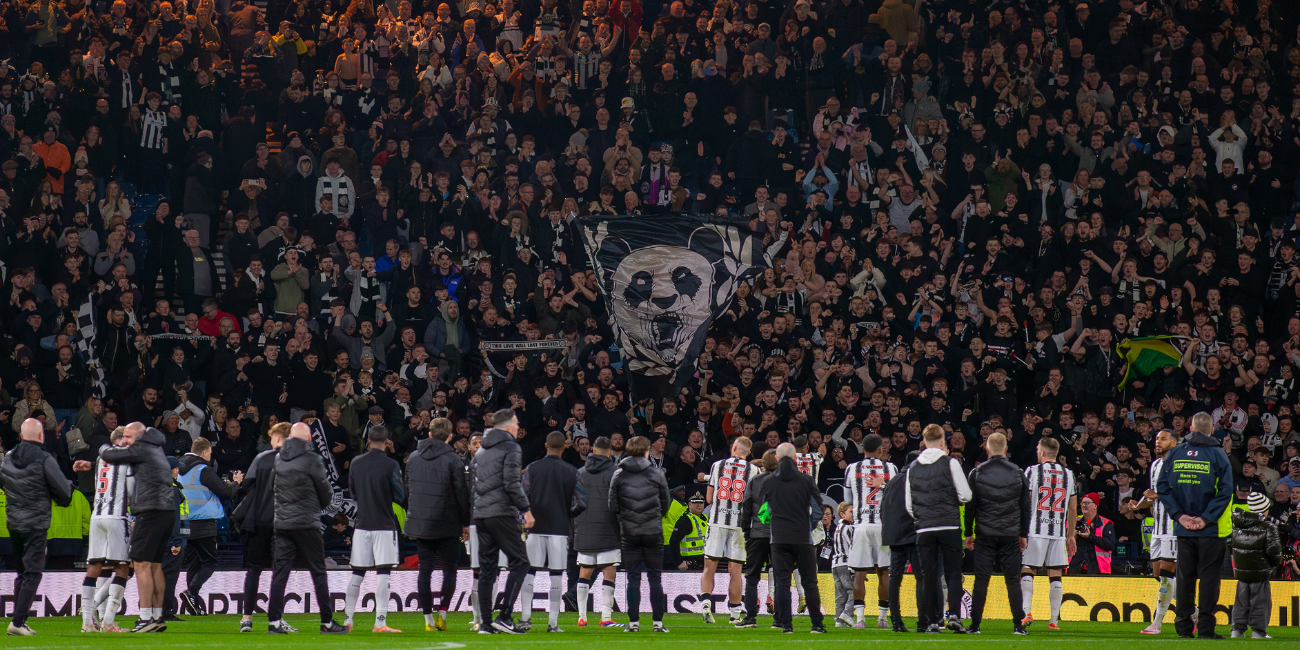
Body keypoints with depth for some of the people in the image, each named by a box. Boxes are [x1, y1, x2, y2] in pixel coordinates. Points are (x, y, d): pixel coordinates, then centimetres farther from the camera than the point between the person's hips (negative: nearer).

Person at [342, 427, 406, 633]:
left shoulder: (356, 463, 4)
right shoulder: (390, 465, -9)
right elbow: (400, 497, -6)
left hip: (362, 524, 4)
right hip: (384, 524, -4)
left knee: (357, 574, 11)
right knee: (383, 573, -4)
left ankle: (347, 620, 14)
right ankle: (380, 622, -9)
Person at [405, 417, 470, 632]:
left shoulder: (413, 458, 9)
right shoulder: (453, 460, -7)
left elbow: (407, 490, 15)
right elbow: (462, 494, -6)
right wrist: (465, 522, 4)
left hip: (419, 523, 4)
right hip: (447, 525, -4)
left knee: (425, 571, 6)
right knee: (450, 570, 7)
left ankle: (428, 619, 5)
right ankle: (442, 614, -2)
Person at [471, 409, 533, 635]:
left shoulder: (480, 451, 19)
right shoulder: (511, 448, -4)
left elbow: (472, 483, 19)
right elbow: (512, 484, -13)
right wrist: (526, 509, -8)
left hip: (480, 514, 8)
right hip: (502, 513, -8)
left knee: (486, 569, 9)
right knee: (520, 563, -3)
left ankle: (486, 623, 5)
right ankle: (504, 616, -14)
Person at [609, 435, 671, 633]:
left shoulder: (618, 475, 1)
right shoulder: (656, 474, 0)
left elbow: (613, 505, 2)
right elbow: (665, 503, 7)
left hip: (629, 533, 1)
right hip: (653, 531, 0)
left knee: (633, 578, 5)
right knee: (655, 578, 4)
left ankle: (633, 622, 2)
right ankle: (658, 622, 1)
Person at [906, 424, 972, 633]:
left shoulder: (913, 468, 9)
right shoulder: (950, 463, -2)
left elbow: (908, 504, 12)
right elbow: (965, 496, -4)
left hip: (924, 529, 3)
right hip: (949, 526, -3)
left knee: (928, 576, 5)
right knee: (953, 573, 1)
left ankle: (931, 621, 3)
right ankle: (954, 615, -13)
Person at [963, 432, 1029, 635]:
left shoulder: (977, 473, -1)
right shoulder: (1018, 473, 4)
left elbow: (970, 505, 2)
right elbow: (1026, 506, 8)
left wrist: (968, 533, 10)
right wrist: (1024, 534, 16)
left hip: (985, 535, -1)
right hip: (1011, 535, 1)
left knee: (981, 580, 1)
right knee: (1013, 580, 4)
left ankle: (975, 624, 1)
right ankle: (1018, 624, 2)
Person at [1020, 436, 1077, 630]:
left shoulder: (1033, 471, -1)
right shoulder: (1068, 474, 11)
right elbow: (1073, 508, 14)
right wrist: (1070, 535, 21)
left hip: (1036, 531, -3)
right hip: (1059, 532, 3)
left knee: (1027, 571, 2)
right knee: (1055, 575, 5)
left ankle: (1027, 613, -12)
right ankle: (1054, 620, 4)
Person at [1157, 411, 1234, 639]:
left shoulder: (1175, 453, 5)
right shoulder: (1217, 454, -4)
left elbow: (1162, 486, -1)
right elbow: (1225, 490, -12)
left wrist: (1179, 515, -3)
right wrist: (1206, 518, -11)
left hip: (1183, 529, 3)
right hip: (1211, 530, -3)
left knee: (1185, 577, 9)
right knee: (1209, 576, 1)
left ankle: (1183, 626, 9)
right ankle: (1205, 627, -1)